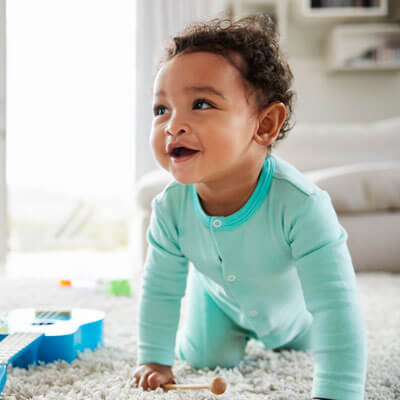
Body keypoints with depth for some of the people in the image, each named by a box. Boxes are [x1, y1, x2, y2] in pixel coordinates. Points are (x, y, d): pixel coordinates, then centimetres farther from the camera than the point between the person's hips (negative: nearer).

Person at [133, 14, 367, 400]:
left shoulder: (299, 205, -46)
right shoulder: (170, 208, -32)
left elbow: (335, 305, -45)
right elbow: (160, 290, -16)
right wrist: (154, 360, -12)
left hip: (293, 307, -1)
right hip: (221, 299, 1)